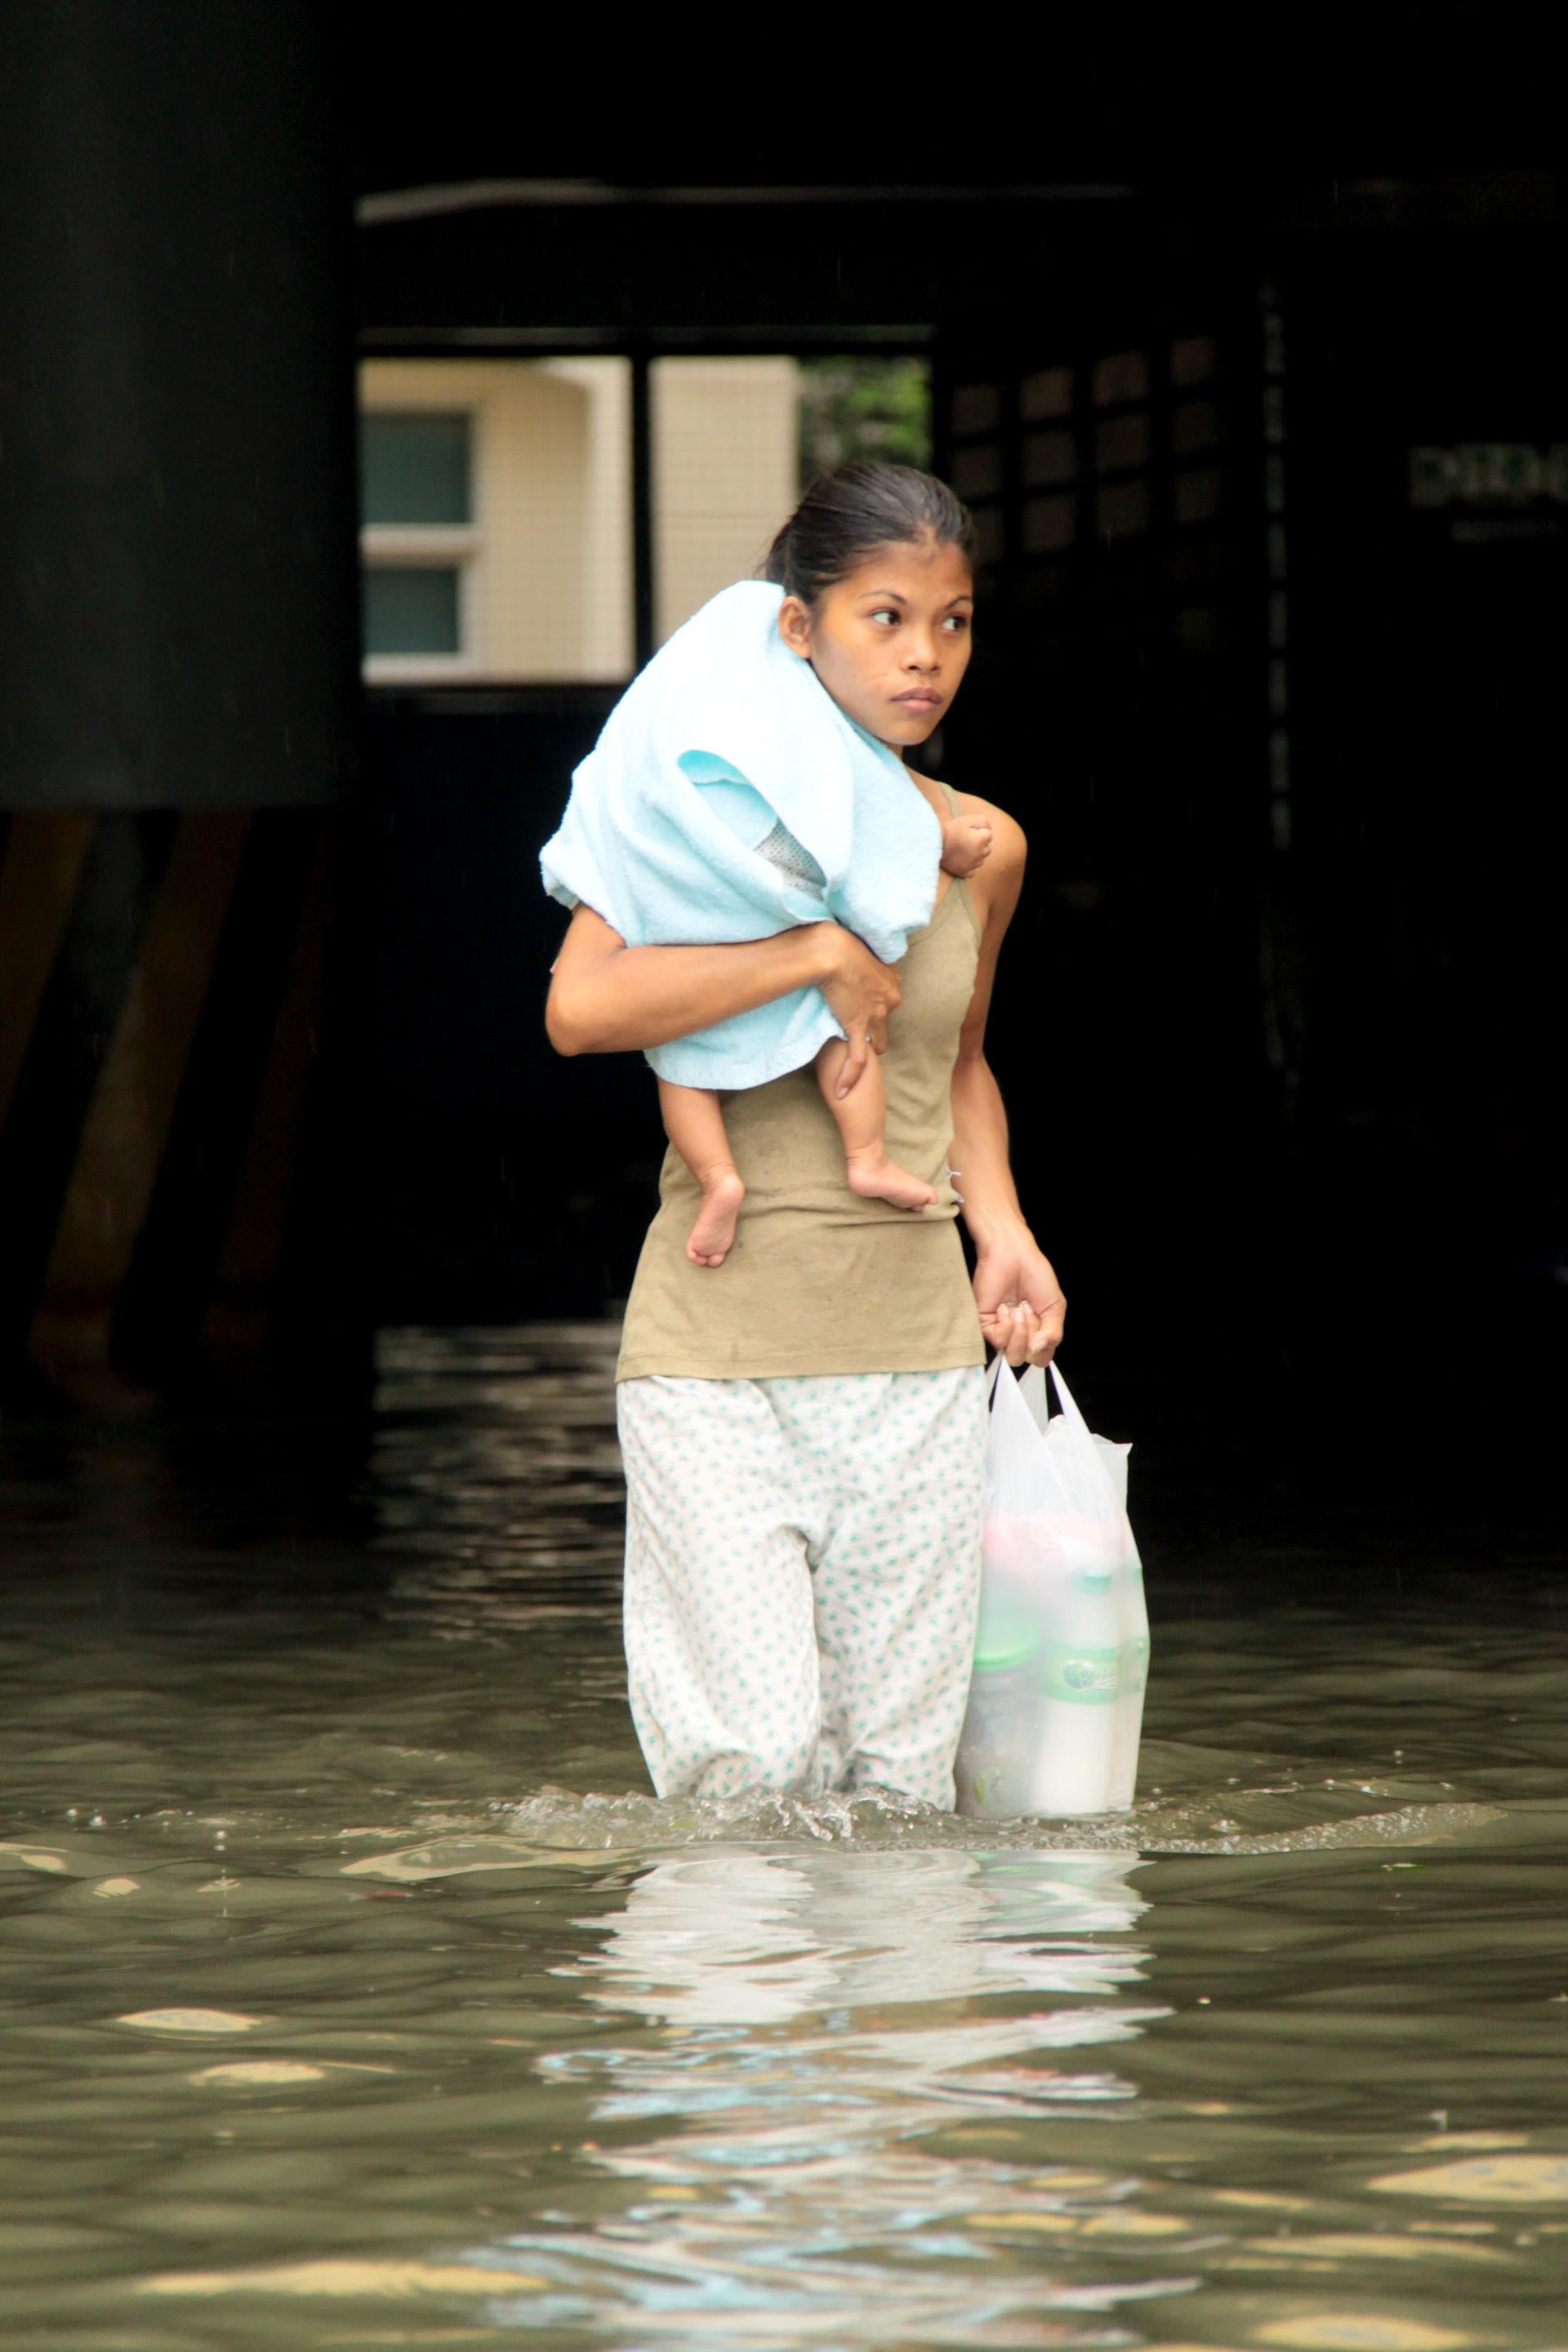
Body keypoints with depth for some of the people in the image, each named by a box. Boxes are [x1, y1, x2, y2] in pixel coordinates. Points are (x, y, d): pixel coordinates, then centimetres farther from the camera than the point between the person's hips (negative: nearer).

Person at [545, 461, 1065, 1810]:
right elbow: (580, 1008, -20)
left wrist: (1001, 1228, 10)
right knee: (758, 1759, -9)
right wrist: (820, 955, -19)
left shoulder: (980, 850, 9)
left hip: (913, 1343, 4)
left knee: (902, 1773, 3)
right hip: (718, 1341, -4)